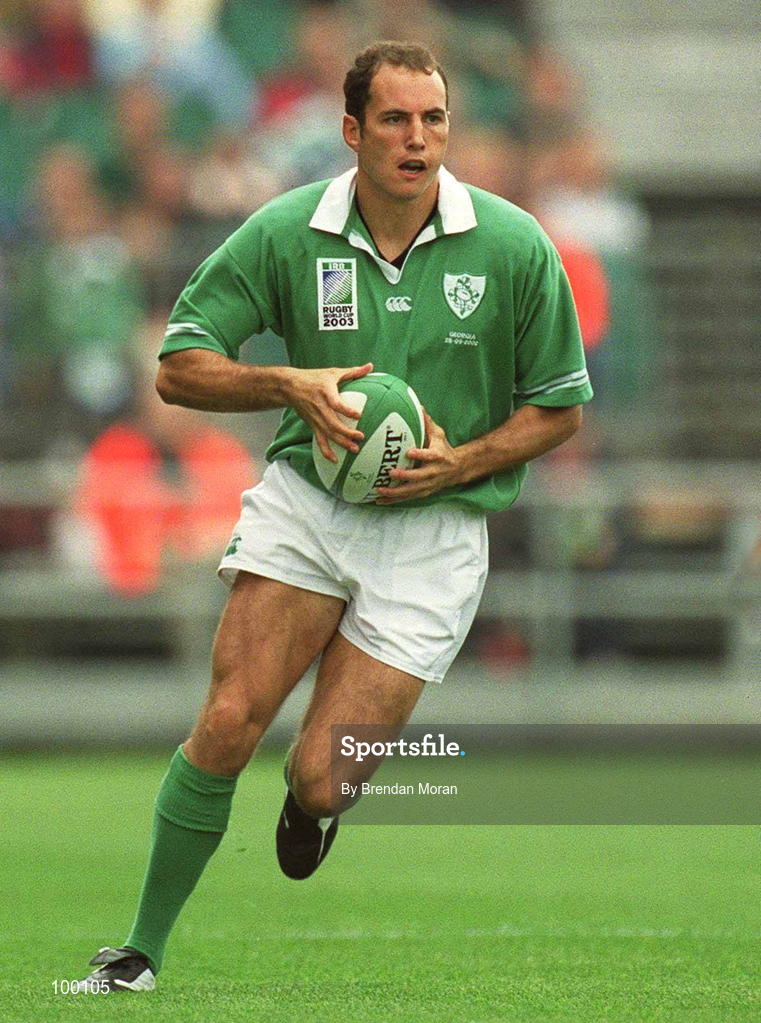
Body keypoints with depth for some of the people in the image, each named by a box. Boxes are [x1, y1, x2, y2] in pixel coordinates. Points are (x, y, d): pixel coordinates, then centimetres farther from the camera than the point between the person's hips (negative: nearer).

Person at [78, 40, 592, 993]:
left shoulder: (513, 246, -7)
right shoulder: (285, 233, -6)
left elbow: (560, 406, 3)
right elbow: (179, 368, -1)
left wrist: (462, 461, -12)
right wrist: (290, 386, -18)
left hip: (432, 529, -1)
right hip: (304, 498, 1)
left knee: (320, 779, -8)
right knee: (229, 722, -15)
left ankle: (314, 798, 32)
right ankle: (142, 949, -1)